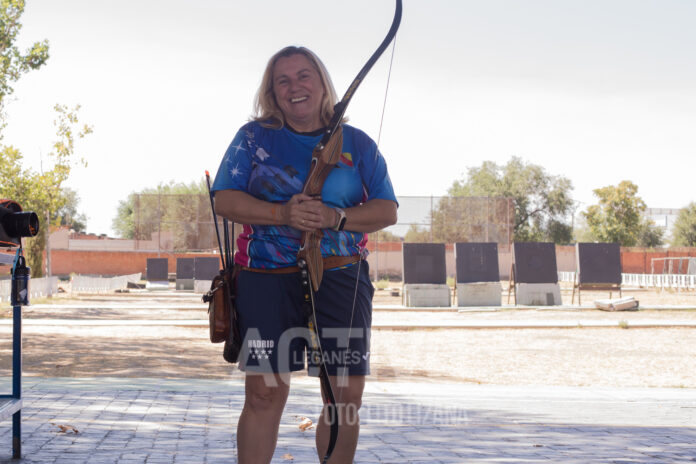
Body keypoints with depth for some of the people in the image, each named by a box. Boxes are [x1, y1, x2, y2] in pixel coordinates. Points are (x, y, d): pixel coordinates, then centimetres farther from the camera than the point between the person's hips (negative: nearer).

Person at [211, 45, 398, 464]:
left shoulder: (357, 143, 10)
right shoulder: (255, 136, 9)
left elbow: (387, 210, 5)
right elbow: (225, 199, 2)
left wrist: (336, 217, -14)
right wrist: (281, 214, -15)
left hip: (341, 277, 1)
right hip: (267, 278, -1)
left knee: (347, 395, 0)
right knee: (265, 391, -6)